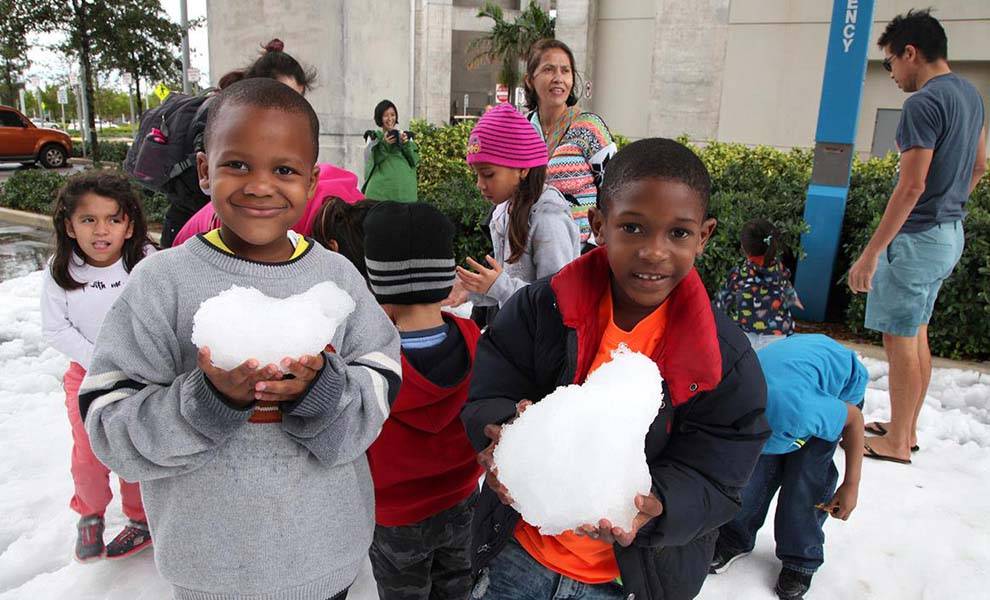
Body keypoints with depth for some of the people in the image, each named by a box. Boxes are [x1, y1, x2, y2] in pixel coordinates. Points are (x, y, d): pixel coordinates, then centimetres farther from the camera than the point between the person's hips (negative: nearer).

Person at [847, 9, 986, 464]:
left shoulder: (923, 103, -19)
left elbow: (911, 187, -24)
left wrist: (870, 253, -22)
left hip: (918, 238, -10)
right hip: (951, 234, 10)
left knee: (899, 338, -1)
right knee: (916, 333, 17)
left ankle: (897, 443, 10)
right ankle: (906, 429, 28)